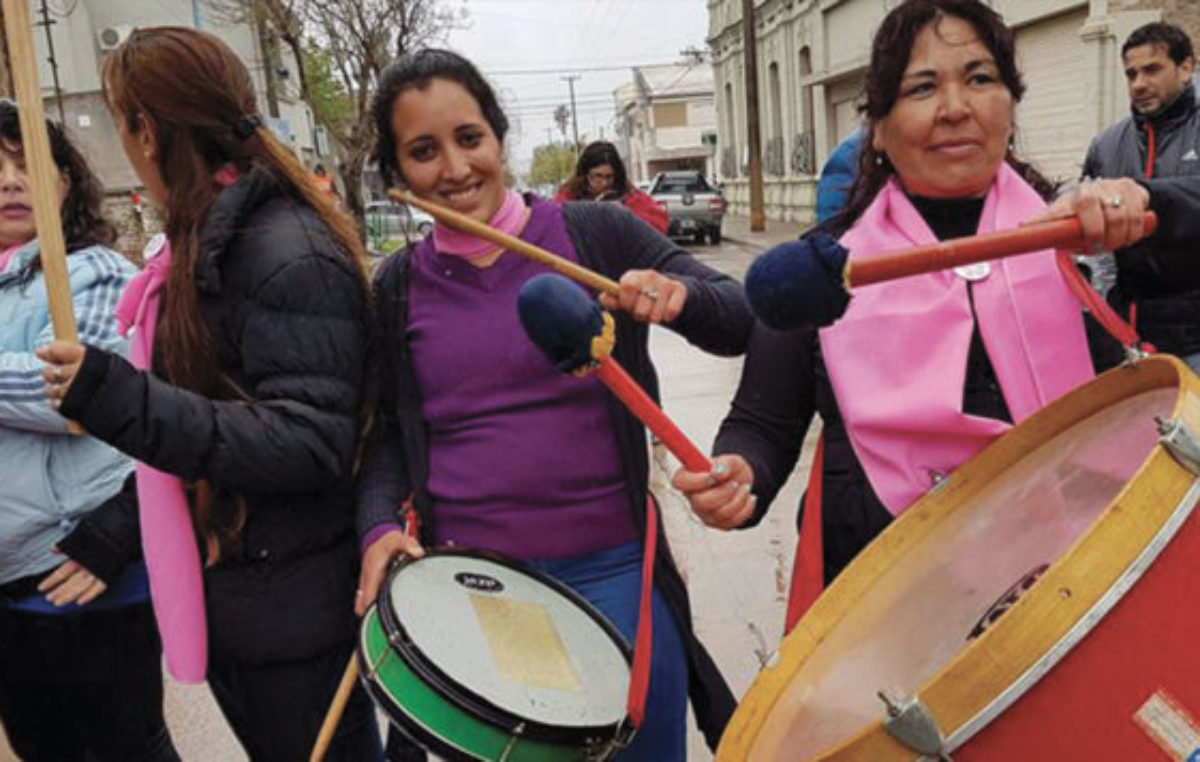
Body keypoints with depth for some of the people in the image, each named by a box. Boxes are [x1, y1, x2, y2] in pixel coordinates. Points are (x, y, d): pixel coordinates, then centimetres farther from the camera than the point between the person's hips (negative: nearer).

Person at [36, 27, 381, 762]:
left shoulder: (288, 252, -21)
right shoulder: (204, 244, 9)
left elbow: (311, 444, -27)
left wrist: (116, 399, -31)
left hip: (294, 617, -9)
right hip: (221, 599, 9)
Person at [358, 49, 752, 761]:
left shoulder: (596, 235, -3)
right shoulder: (398, 289, 4)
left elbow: (745, 324, -5)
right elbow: (390, 435, 10)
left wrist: (678, 296, -25)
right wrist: (381, 525, -8)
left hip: (608, 571, -1)